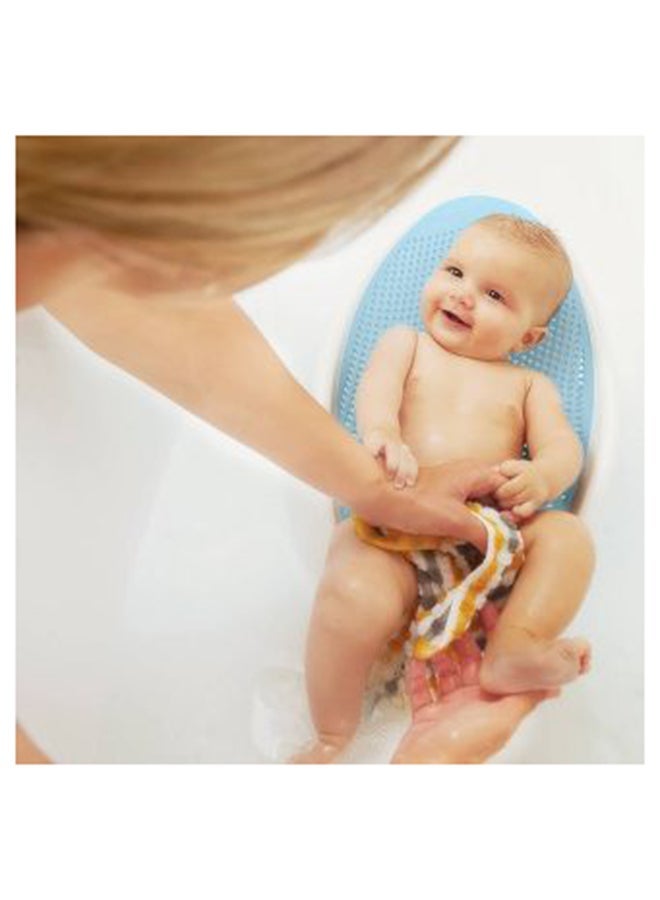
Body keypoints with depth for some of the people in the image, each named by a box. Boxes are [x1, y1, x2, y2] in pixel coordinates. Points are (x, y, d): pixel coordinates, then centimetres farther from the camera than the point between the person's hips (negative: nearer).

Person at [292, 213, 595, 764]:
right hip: (396, 522, -2)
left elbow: (564, 446, 7)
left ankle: (513, 654, -27)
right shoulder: (406, 343, 20)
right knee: (356, 596, -31)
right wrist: (383, 434, -27)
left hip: (492, 534, 3)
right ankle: (332, 739, -14)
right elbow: (376, 392, -1)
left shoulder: (529, 385, 23)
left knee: (568, 536, -22)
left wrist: (540, 477, -19)